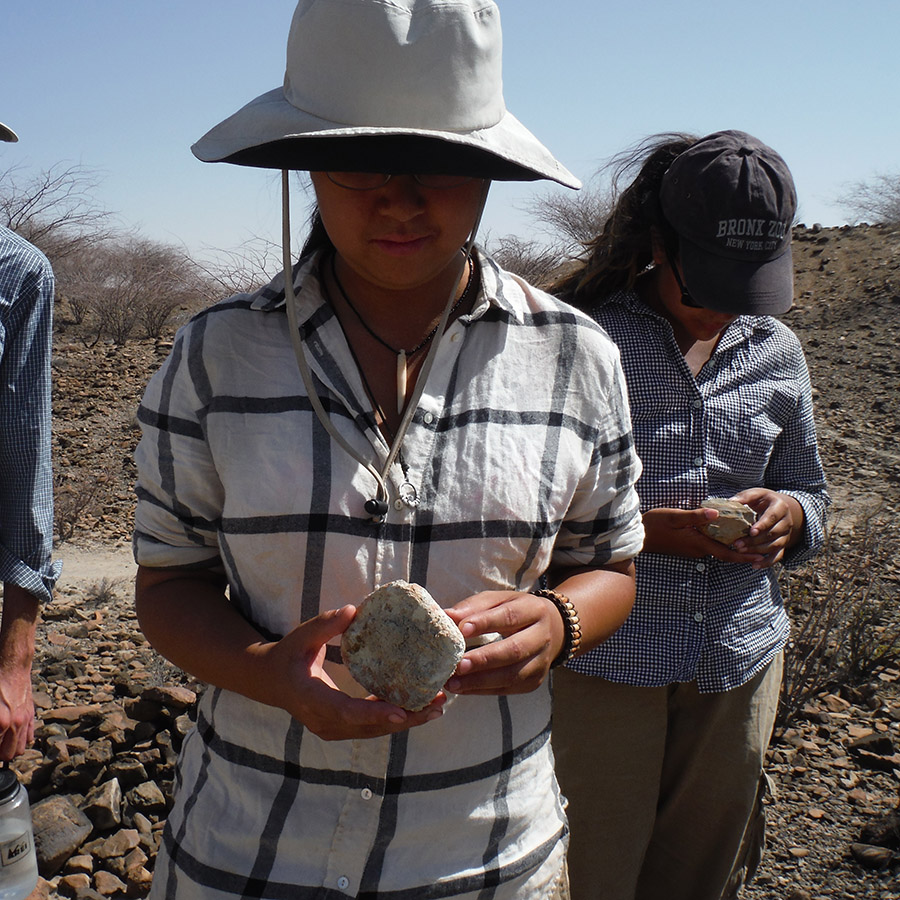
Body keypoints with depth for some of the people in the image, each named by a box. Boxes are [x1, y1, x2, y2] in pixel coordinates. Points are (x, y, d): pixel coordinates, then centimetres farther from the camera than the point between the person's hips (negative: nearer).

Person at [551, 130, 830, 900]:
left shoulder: (777, 352, 6)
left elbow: (808, 491, 17)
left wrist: (789, 515, -6)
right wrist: (643, 528, -22)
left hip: (741, 662, 5)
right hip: (604, 662, -5)